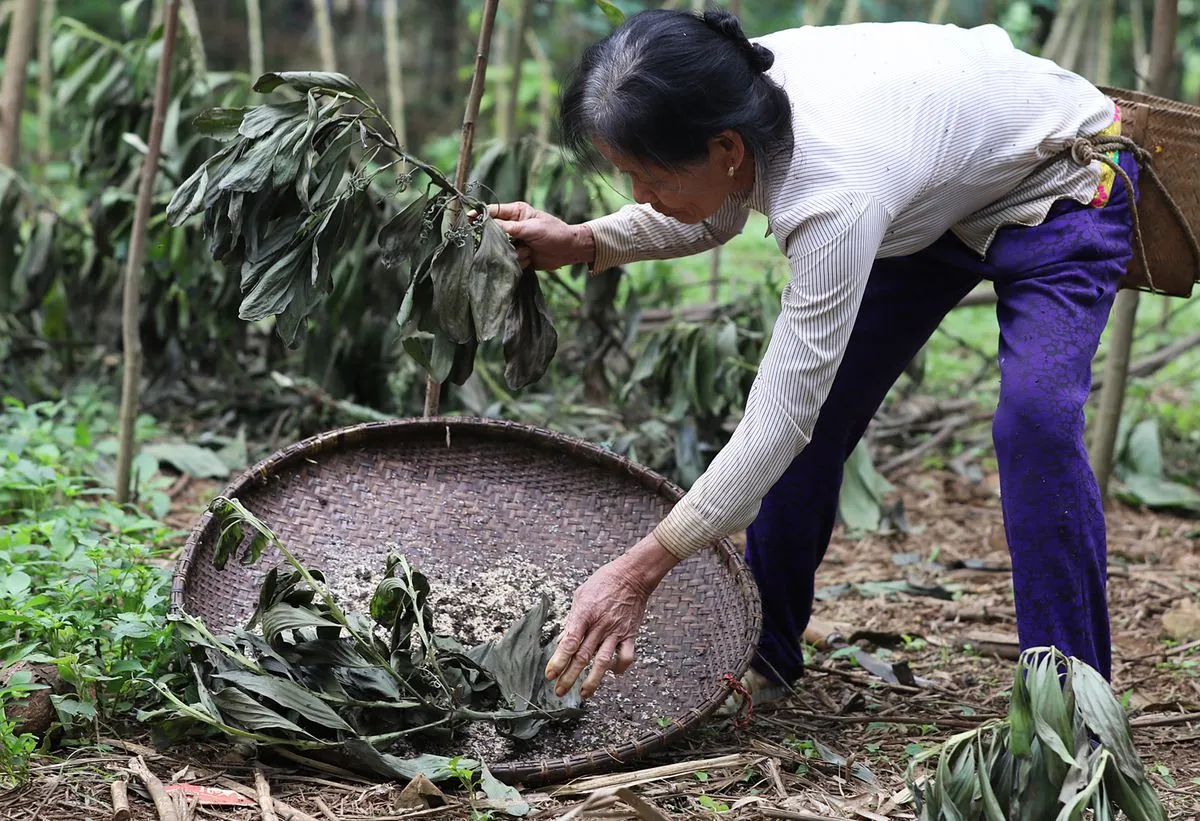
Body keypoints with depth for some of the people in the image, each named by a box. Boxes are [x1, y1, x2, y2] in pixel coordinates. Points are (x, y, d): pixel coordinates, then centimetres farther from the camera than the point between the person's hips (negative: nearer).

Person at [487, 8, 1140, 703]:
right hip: (935, 201, 8)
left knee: (1034, 417, -28)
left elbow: (781, 418, -39)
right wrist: (580, 242, -11)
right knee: (818, 410, 2)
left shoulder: (835, 190, -43)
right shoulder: (736, 92, -22)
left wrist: (637, 574, -39)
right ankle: (766, 653, 17)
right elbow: (713, 219, 4)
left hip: (1065, 185, -8)